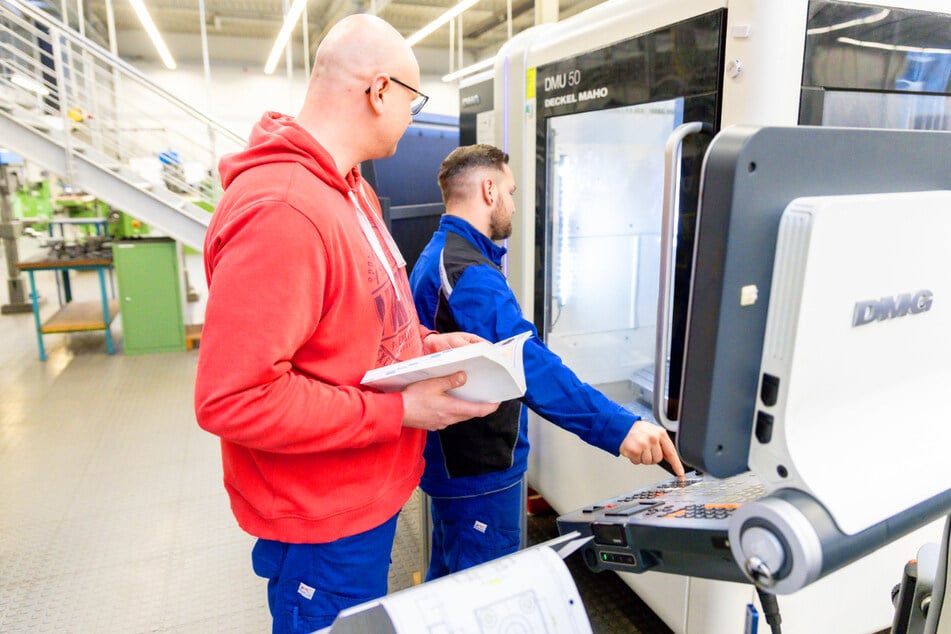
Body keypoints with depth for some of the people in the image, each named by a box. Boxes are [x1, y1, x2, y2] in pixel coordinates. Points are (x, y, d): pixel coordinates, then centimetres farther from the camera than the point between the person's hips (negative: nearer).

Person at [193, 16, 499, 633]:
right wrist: (400, 410, -25)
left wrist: (424, 342, -1)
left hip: (368, 493, 10)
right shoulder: (280, 211, -28)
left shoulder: (351, 189, 6)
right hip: (325, 521, -9)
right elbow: (232, 398, -30)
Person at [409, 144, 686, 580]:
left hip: (452, 459, 11)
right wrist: (617, 427, -39)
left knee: (448, 579, 25)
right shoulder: (470, 274, -24)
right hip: (480, 471, -11)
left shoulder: (436, 257, 11)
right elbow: (528, 364, -35)